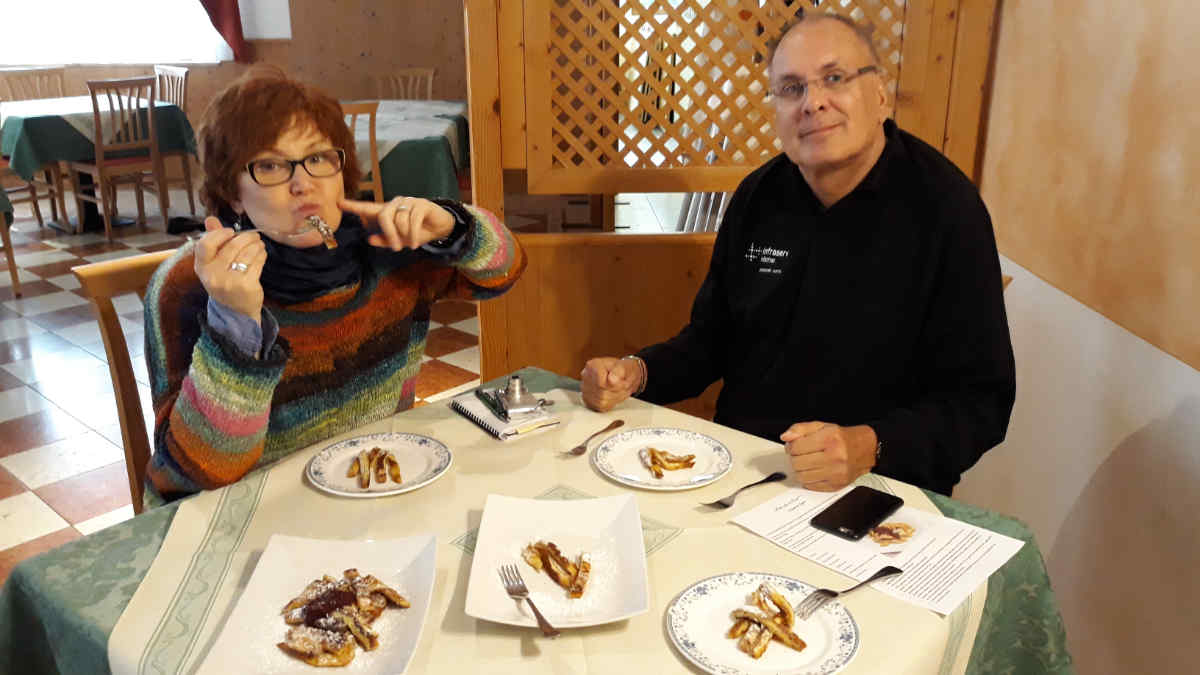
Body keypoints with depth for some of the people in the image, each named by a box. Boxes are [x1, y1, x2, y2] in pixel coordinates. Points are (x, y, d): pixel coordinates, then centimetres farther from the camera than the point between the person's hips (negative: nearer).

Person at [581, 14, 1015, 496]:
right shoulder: (758, 197, 5)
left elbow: (981, 398, -10)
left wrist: (870, 447, -26)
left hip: (877, 491, -4)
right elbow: (711, 337, 14)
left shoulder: (945, 208, -11)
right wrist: (638, 372, -4)